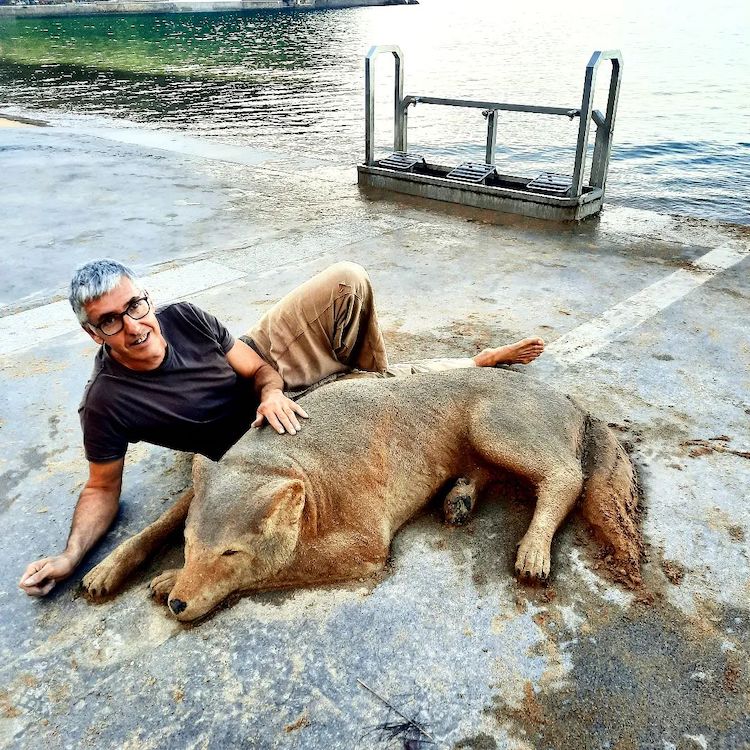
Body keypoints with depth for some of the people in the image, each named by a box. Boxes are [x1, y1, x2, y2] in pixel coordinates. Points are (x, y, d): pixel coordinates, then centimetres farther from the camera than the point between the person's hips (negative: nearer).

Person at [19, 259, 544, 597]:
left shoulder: (182, 317, -15)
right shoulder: (107, 402, -25)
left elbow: (257, 367, -7)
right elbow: (103, 488, -13)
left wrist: (272, 392, -29)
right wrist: (70, 556, -29)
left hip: (269, 368, 4)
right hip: (252, 437, -4)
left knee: (348, 281, -17)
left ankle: (375, 379, 9)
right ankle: (480, 366, 22)